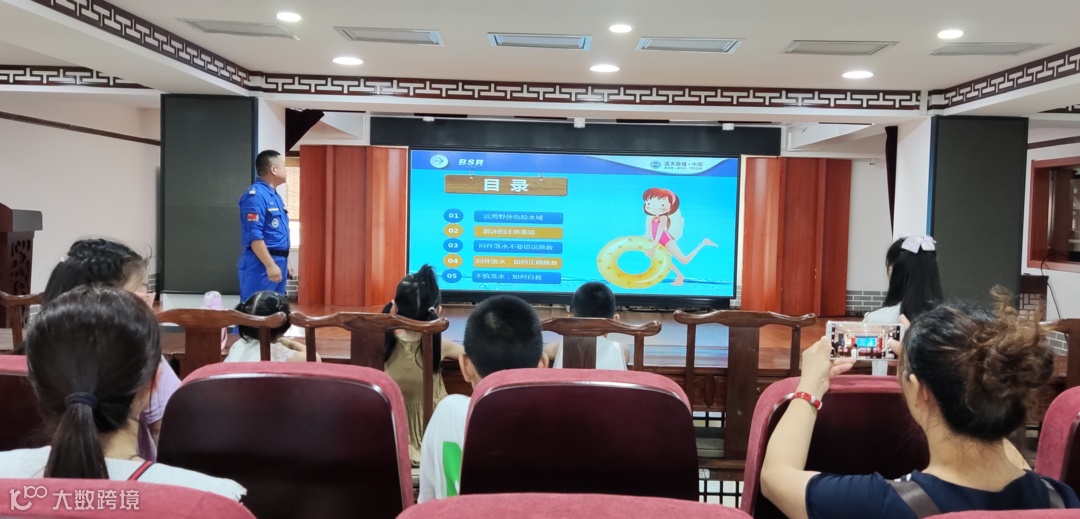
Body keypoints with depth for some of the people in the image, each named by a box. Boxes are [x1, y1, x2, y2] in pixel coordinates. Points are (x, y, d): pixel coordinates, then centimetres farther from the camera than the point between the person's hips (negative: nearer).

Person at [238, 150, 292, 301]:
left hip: (278, 262, 10)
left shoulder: (275, 196, 16)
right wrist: (270, 265, -23)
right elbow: (254, 236, -21)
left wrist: (284, 261, 22)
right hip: (261, 264, -10)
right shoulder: (255, 195, -14)